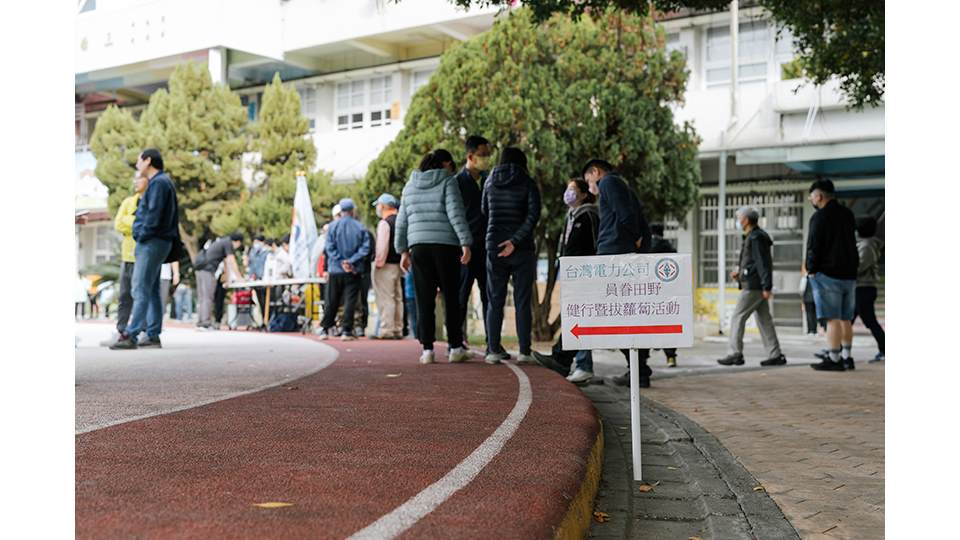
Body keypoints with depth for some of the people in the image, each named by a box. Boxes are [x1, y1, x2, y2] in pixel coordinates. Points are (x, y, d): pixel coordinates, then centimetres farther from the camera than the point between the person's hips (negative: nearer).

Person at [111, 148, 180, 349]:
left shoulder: (159, 182, -11)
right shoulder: (158, 182, 20)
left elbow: (154, 215, -19)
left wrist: (142, 236, -14)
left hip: (152, 242, -10)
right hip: (154, 243, 10)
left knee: (141, 290, -13)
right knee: (152, 291, 10)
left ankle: (130, 336, -17)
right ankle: (153, 335, 13)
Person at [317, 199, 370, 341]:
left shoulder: (333, 226, -2)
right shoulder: (360, 227, -1)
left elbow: (330, 248, -7)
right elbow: (365, 248, -8)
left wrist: (341, 262, -8)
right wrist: (351, 261, -10)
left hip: (336, 270, 1)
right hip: (354, 271, -1)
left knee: (332, 302, 11)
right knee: (350, 301, 1)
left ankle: (324, 329, 16)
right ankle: (347, 331, -3)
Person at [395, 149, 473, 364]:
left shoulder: (410, 185, 16)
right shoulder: (447, 182, 0)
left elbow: (402, 221, 16)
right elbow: (456, 214, -10)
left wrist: (403, 250, 19)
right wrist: (466, 243, -12)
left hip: (418, 246, 4)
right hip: (445, 245, -3)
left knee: (424, 300, 4)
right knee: (451, 297, 5)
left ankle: (427, 349, 0)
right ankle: (455, 348, 6)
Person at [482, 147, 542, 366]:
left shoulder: (490, 182, 7)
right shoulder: (527, 183, -3)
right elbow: (533, 214, -14)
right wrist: (515, 240, -16)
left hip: (494, 246, 2)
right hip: (522, 249, -2)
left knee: (495, 302, 7)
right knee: (522, 302, 2)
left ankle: (493, 351, 3)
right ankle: (524, 352, 0)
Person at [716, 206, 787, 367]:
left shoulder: (756, 238, -13)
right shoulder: (752, 237, 18)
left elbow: (764, 263, -19)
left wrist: (766, 287, -22)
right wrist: (740, 271, 16)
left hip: (753, 286, -10)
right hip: (757, 286, 10)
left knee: (737, 317, -6)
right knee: (764, 319, 8)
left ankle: (735, 354, -4)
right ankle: (775, 355, 8)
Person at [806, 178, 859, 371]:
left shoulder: (819, 217, -11)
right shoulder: (848, 214, 13)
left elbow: (813, 247, -12)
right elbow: (853, 242, 19)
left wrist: (811, 270, -3)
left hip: (828, 274, -8)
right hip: (849, 274, 8)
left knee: (833, 319, -8)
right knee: (846, 319, 13)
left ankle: (834, 359, -8)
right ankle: (846, 358, 16)